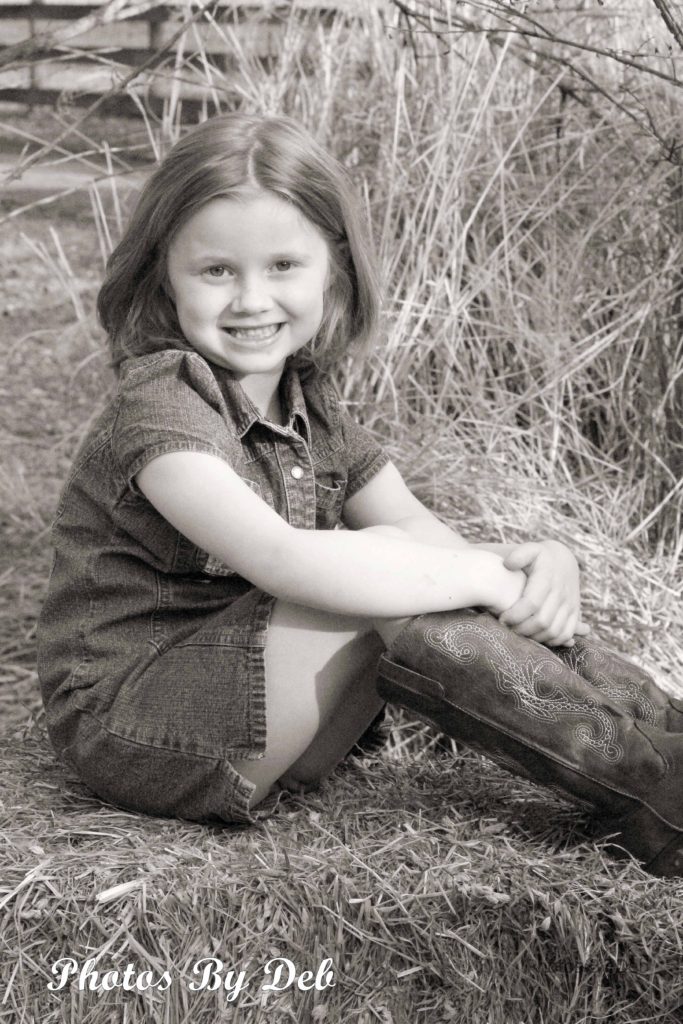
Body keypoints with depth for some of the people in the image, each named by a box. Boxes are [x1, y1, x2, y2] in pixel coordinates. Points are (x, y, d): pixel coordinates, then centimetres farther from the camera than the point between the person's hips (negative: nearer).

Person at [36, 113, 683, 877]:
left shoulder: (314, 415, 7)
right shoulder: (162, 407, -19)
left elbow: (432, 542, 1)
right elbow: (282, 561, -33)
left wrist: (542, 561, -21)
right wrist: (491, 577, -28)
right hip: (127, 723, -8)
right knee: (384, 566, -25)